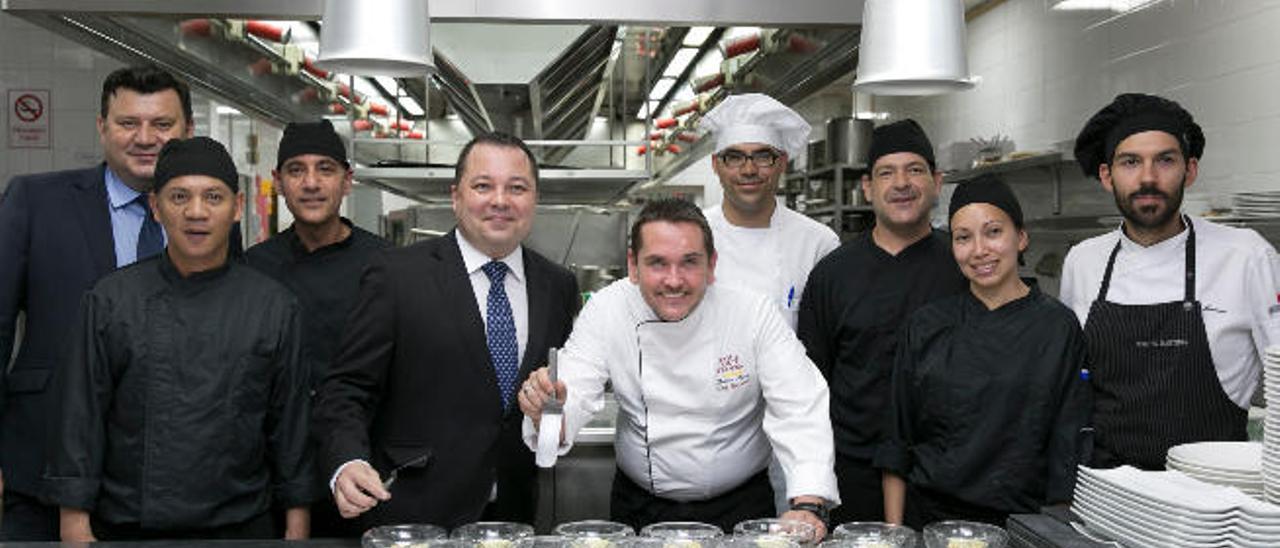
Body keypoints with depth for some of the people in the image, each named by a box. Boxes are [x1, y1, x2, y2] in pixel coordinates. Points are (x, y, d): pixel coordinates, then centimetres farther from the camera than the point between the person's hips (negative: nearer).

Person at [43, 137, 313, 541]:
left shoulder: (275, 307, -1)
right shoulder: (111, 300, -1)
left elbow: (290, 417, 1)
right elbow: (81, 415, -1)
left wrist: (297, 519, 2)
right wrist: (75, 522, -3)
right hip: (127, 529, 0)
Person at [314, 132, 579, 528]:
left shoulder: (559, 286, 5)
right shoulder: (396, 275, -8)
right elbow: (347, 388, -9)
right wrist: (348, 462, -25)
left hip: (513, 513, 4)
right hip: (412, 516, -3)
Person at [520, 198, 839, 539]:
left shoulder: (754, 313, -10)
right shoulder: (606, 310, -6)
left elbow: (801, 411, -14)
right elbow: (574, 401, -12)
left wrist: (809, 504, -28)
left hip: (738, 505, -2)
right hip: (639, 507, 2)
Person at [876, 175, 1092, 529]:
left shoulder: (1060, 329, -5)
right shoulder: (925, 326, 0)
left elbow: (1069, 449, -3)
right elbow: (897, 444, 3)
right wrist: (893, 535, 0)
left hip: (1020, 524, -1)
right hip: (927, 518, 2)